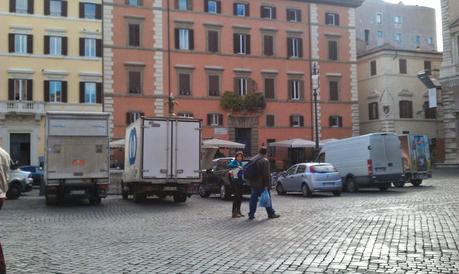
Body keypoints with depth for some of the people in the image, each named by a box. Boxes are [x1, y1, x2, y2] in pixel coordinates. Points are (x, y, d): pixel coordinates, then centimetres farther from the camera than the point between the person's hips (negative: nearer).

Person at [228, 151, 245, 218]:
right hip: (235, 181, -8)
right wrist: (237, 166, -40)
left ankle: (238, 211, 21)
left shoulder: (240, 163, 15)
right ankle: (234, 212, -6)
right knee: (236, 196, -10)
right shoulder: (234, 162, -9)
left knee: (240, 197, 11)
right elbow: (229, 165, -31)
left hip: (240, 181, 8)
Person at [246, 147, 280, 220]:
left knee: (253, 199, 9)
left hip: (253, 184, 6)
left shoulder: (252, 160, 11)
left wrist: (250, 182, 23)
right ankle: (271, 213, 14)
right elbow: (266, 174, -17)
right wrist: (266, 185, -16)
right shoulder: (265, 161, -13)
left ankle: (251, 214, 8)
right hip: (261, 184, -6)